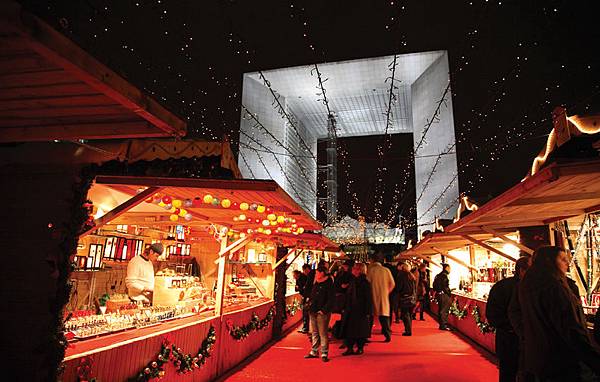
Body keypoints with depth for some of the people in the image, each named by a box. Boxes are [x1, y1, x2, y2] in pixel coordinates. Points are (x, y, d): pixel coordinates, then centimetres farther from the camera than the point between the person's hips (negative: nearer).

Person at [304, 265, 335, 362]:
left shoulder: (328, 284, -11)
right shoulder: (316, 284, 13)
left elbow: (331, 300, -14)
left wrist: (324, 310, -17)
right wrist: (310, 302, 9)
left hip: (322, 313, -8)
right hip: (313, 312, 8)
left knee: (323, 333, -3)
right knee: (314, 333, 15)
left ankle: (324, 354, 6)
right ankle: (314, 352, 25)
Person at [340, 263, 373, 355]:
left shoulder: (365, 282, -11)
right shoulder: (352, 281, 9)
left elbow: (368, 299, -12)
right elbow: (347, 296, 14)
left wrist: (367, 312, -15)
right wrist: (344, 308, 12)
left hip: (360, 311, -6)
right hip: (350, 310, 6)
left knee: (360, 330, 5)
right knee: (349, 330, 7)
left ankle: (360, 348, 20)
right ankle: (350, 348, 16)